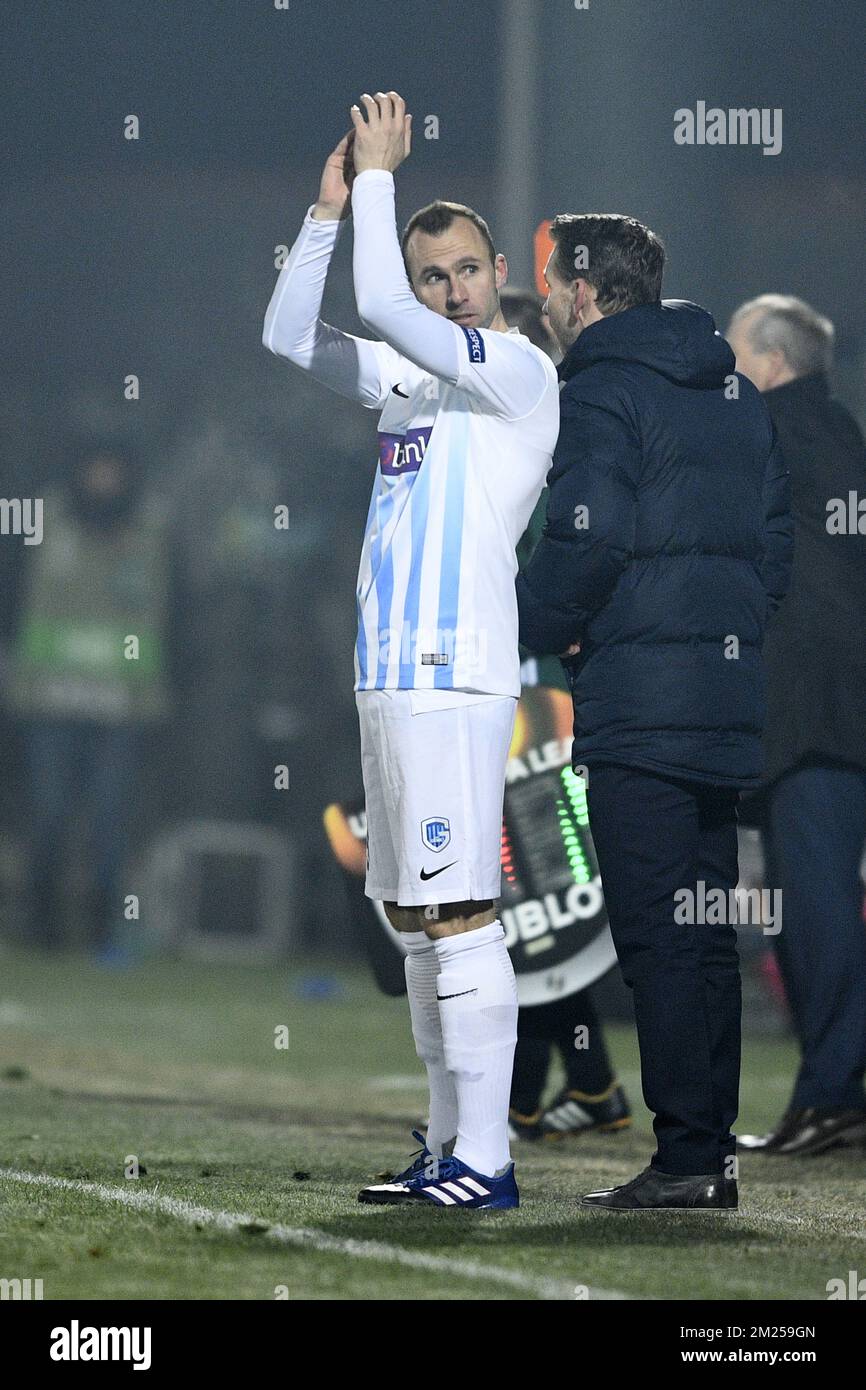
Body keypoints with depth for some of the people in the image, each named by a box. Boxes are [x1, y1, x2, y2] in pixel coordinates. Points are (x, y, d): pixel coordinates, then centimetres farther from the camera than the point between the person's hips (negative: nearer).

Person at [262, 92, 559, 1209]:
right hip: (389, 673, 9)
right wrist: (331, 207, 7)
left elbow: (378, 307, -17)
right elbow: (289, 337, 15)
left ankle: (486, 1159, -13)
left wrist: (380, 172, -8)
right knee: (413, 918, 11)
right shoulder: (410, 374, 17)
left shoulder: (519, 371, -7)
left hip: (454, 677, -9)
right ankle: (447, 1147, 16)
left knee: (456, 914, -12)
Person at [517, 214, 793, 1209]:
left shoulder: (602, 390, -9)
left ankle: (684, 1156, -10)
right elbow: (774, 544, 18)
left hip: (639, 705, -8)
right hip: (726, 696, 8)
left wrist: (528, 630, -3)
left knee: (658, 934, -7)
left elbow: (587, 542, -18)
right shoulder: (734, 393, 17)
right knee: (706, 932, 11)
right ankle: (711, 1154, 12)